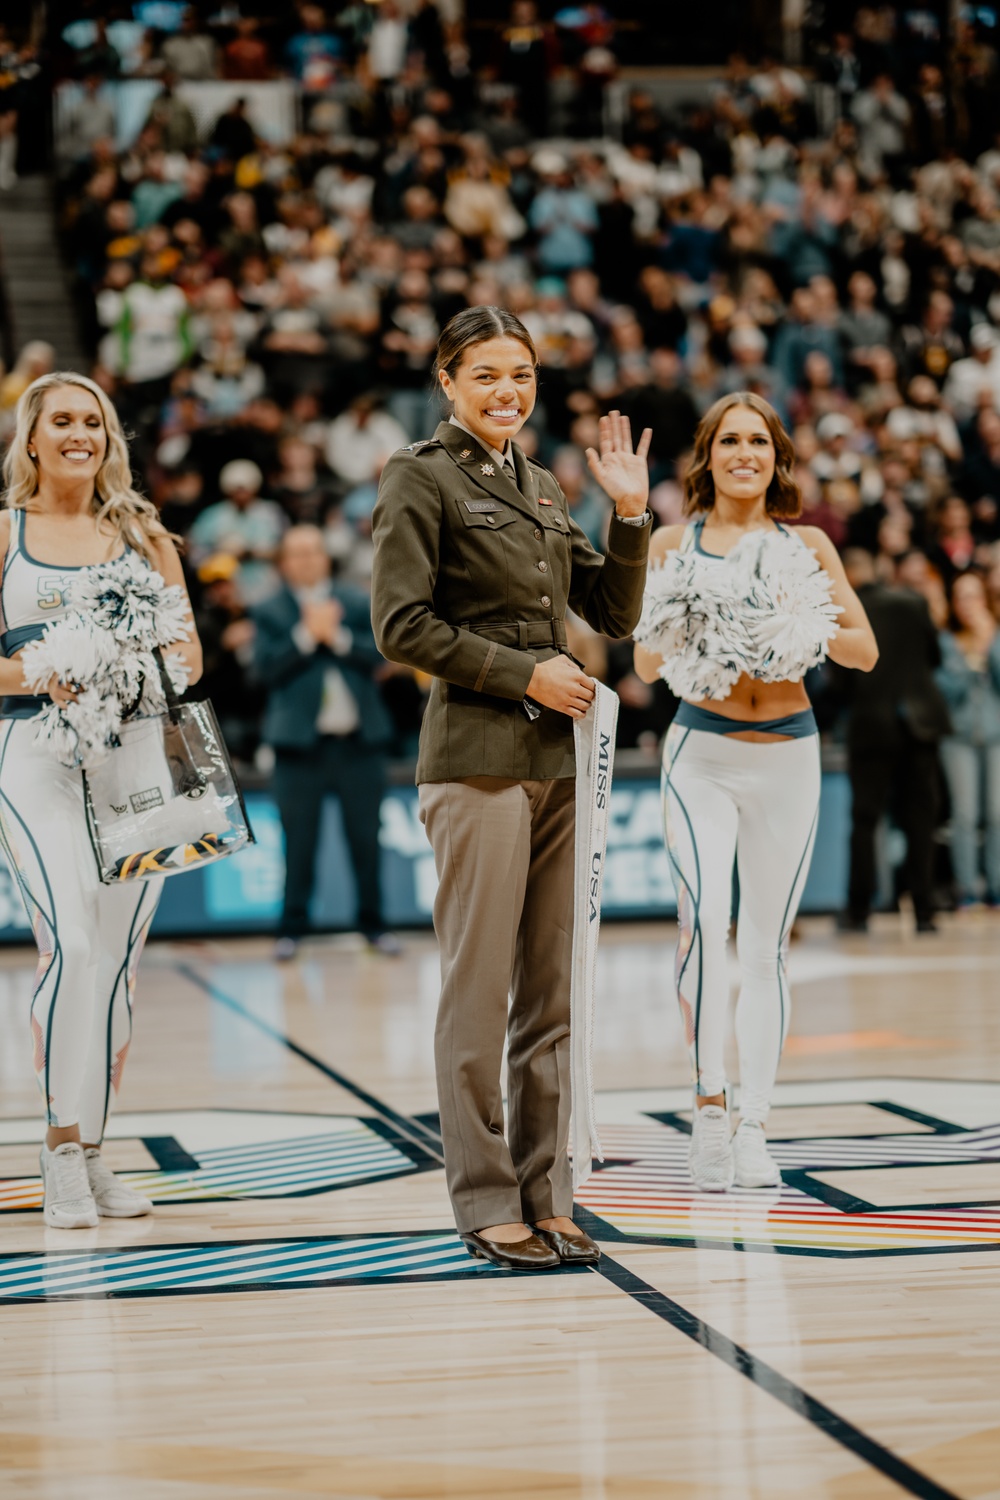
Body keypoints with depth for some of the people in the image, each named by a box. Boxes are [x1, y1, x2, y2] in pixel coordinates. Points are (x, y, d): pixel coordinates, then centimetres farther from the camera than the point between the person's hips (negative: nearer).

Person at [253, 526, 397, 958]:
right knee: (299, 841, 1)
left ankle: (373, 923, 13)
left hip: (359, 739, 2)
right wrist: (307, 635, -14)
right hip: (301, 742, -2)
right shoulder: (270, 613, 5)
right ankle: (292, 927, 8)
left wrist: (336, 636, -13)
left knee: (366, 838, 6)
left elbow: (376, 654, -1)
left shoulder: (358, 604, 11)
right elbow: (267, 667, -9)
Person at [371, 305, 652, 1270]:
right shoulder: (419, 479, -3)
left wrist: (631, 514, 7)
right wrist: (525, 673, -12)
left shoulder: (539, 485, 18)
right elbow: (401, 626, -11)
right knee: (478, 989, -4)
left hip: (556, 756, 7)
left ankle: (545, 1198, 14)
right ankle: (485, 1204, 3)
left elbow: (614, 612, 20)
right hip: (477, 757, -7)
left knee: (551, 993, 8)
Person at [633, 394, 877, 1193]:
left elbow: (865, 651, 4)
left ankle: (753, 1127, 11)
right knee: (704, 917, -20)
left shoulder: (807, 544, 6)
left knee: (767, 943, 4)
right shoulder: (675, 543, 4)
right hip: (702, 750, -1)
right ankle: (708, 1099, -7)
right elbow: (645, 662, 5)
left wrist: (806, 627, -13)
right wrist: (687, 632, -15)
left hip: (788, 753, 1)